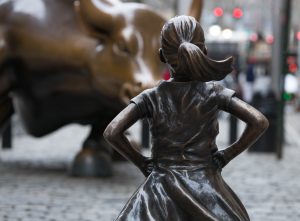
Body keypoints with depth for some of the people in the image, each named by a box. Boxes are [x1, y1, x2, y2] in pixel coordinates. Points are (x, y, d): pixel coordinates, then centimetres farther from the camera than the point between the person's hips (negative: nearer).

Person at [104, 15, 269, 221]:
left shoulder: (151, 97, -3)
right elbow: (259, 122, -11)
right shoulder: (214, 93, -3)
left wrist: (141, 162, 2)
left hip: (162, 188, 0)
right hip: (207, 187, 0)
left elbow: (112, 132, -11)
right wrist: (226, 155, -2)